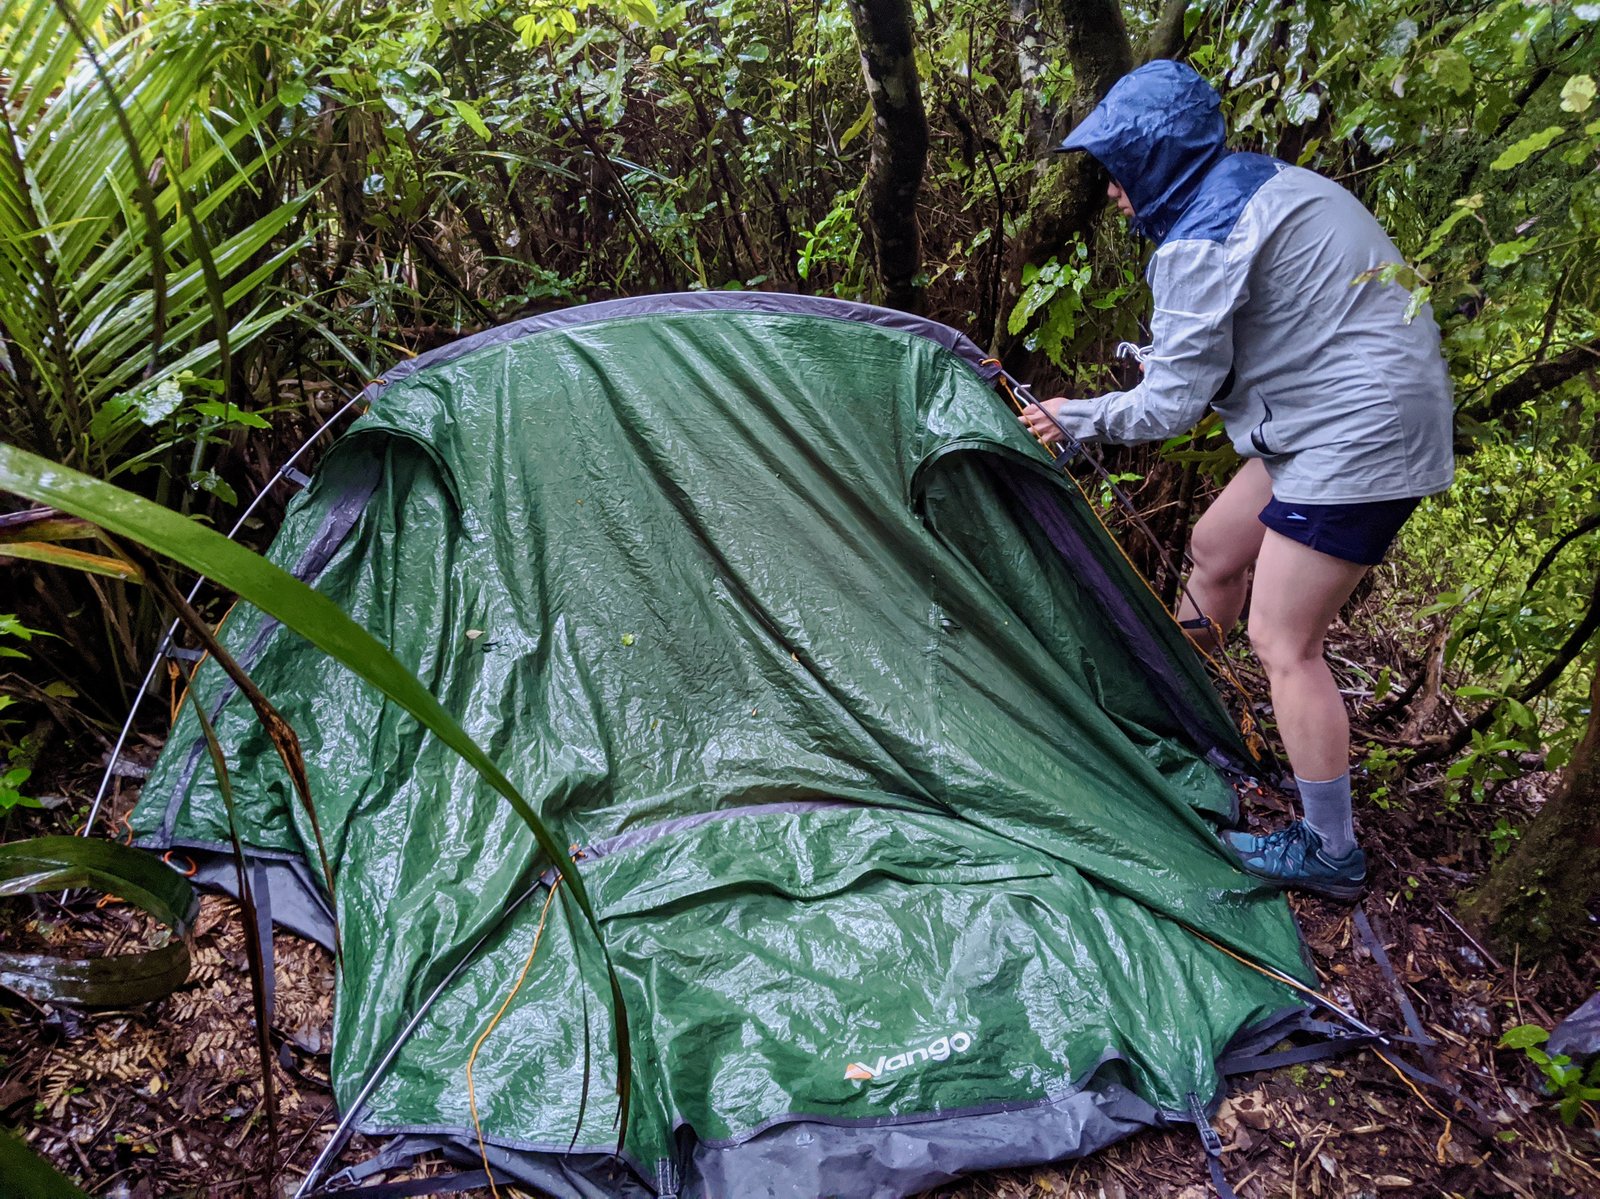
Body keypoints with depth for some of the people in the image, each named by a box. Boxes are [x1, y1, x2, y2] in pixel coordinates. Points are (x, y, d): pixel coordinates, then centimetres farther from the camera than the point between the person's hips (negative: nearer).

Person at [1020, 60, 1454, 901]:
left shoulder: (1201, 241, -20)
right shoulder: (1262, 182, 10)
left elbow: (1171, 404, -16)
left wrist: (1078, 420, 0)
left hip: (1359, 436, -10)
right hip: (1340, 419, 10)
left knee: (1283, 645, -4)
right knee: (1217, 546, 22)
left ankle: (1330, 854, 8)